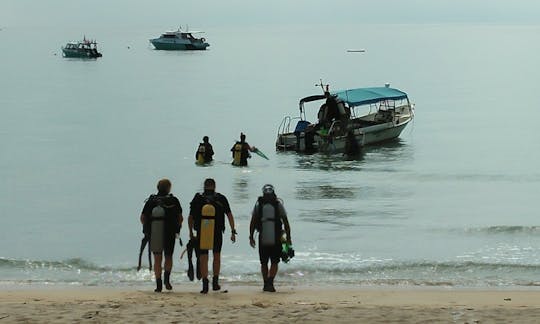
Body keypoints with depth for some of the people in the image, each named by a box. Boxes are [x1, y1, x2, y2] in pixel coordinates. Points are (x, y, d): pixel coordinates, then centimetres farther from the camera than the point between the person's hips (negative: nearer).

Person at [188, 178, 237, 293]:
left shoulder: (197, 199, 1)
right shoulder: (221, 199, -1)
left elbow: (190, 218, 6)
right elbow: (230, 215, -3)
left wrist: (191, 232, 17)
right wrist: (233, 232, 1)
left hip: (201, 233, 0)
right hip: (217, 233, 0)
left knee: (203, 258, 5)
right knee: (217, 256, 19)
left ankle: (205, 283, -5)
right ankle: (215, 282, 20)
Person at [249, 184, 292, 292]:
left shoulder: (258, 204, 1)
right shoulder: (278, 204, -1)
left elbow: (252, 222, 2)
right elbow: (286, 222, 0)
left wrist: (251, 237, 9)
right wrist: (288, 237, 7)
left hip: (262, 239, 1)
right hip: (276, 239, -1)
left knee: (264, 263, 14)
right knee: (274, 263, 5)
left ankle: (266, 284, 17)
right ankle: (270, 282, -14)